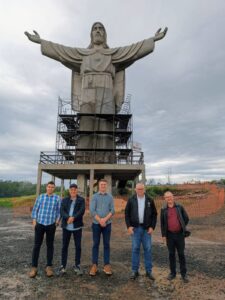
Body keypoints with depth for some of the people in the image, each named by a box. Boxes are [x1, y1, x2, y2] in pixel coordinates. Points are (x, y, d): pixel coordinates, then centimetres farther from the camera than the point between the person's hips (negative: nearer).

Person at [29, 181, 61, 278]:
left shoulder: (57, 198, 1)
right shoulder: (40, 197, 4)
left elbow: (59, 211, 4)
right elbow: (35, 209, 7)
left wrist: (57, 220, -8)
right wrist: (34, 221, 0)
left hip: (51, 225, 0)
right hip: (39, 224, 1)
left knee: (50, 245, 9)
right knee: (37, 245, 5)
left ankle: (49, 267, 22)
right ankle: (34, 267, 18)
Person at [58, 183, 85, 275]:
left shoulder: (81, 200, 2)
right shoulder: (64, 200, 7)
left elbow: (82, 211, -11)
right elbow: (62, 211, -6)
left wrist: (73, 217, -23)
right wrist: (68, 218, -23)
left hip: (77, 226, -1)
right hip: (66, 226, 1)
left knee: (78, 246, 6)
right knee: (64, 246, 9)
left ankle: (77, 265, 21)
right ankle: (63, 265, 23)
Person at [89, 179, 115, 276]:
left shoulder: (110, 197, 3)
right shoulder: (94, 196, 0)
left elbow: (112, 210, -2)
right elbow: (92, 210, -7)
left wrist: (105, 219, -14)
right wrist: (100, 221, -13)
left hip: (107, 224, 1)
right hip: (96, 223, -1)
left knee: (107, 244, 7)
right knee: (96, 244, 6)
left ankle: (107, 265, 16)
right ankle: (94, 265, 16)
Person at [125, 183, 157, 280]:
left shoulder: (150, 200, 1)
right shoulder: (131, 200, -1)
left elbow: (154, 214, 4)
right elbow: (127, 214, 2)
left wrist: (152, 227, -3)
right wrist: (129, 226, -6)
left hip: (146, 228, 1)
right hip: (135, 228, 0)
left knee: (148, 249, 7)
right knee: (135, 249, 6)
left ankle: (149, 271, 21)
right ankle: (134, 270, 19)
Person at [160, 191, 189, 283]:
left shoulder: (180, 207, -3)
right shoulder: (163, 210, -1)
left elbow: (186, 219, 4)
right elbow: (162, 223, 3)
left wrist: (181, 227, 8)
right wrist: (163, 235, 1)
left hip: (179, 234, -1)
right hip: (169, 235, 1)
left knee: (181, 254, 7)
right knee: (171, 254, 10)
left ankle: (183, 273, 19)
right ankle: (172, 272, 23)